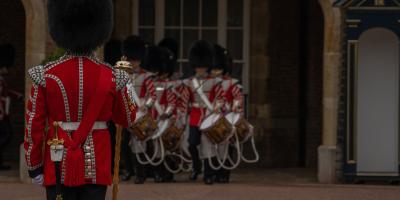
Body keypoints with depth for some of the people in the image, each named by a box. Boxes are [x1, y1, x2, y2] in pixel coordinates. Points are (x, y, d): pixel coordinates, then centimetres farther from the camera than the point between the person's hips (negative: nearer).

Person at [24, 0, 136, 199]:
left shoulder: (45, 75, -6)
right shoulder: (112, 77, -4)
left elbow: (34, 125, -3)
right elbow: (127, 119, 11)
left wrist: (34, 166, 6)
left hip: (59, 166, -1)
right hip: (97, 166, 1)